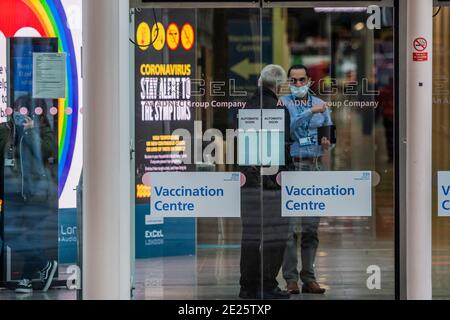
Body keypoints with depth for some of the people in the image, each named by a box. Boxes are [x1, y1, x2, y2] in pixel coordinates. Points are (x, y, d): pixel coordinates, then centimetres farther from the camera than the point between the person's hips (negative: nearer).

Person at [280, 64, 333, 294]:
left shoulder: (321, 105, 14)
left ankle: (309, 278, 10)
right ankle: (290, 279, -4)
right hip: (290, 166, -4)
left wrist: (327, 144, -8)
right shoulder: (283, 104, 2)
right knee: (289, 226, -7)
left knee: (311, 227, 5)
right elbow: (287, 128, -15)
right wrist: (311, 112, -19)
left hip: (315, 167, 4)